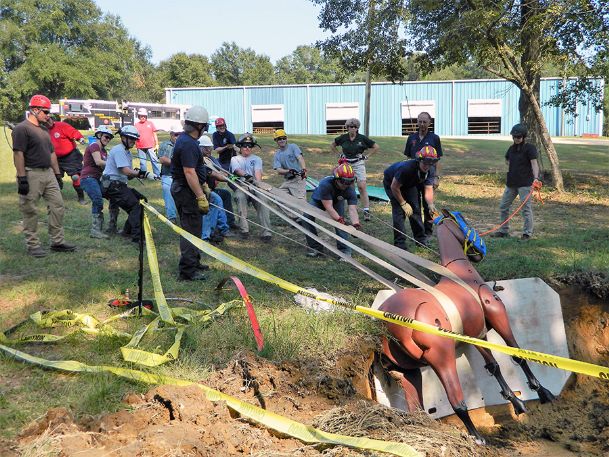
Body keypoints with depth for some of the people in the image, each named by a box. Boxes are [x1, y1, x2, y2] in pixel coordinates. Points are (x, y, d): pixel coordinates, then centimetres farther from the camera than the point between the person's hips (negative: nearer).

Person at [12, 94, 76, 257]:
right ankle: (33, 245, 9)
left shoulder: (44, 130, 17)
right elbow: (18, 154, -16)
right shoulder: (22, 129, -10)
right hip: (31, 175, -9)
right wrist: (22, 178, -20)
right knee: (30, 211, 1)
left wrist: (57, 174, 18)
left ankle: (57, 242, 14)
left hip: (48, 173, 9)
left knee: (57, 206, 7)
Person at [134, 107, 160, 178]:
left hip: (150, 146, -1)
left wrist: (157, 144, 5)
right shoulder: (136, 125, 7)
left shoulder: (150, 123, 6)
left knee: (154, 160, -4)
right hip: (140, 147, 1)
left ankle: (157, 174, -2)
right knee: (142, 162, 7)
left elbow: (154, 134, 8)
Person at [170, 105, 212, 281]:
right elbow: (189, 173, -28)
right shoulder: (188, 144, -22)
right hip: (187, 191, -11)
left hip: (182, 188, 11)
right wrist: (201, 197, -28)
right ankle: (187, 271, -1)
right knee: (191, 229, -6)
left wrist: (203, 185, 28)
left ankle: (194, 262, 33)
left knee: (192, 227, 20)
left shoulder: (185, 139, 12)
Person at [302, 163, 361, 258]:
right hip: (318, 200, -1)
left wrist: (356, 223, -58)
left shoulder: (350, 190, -32)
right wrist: (340, 219, -52)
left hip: (337, 202, 1)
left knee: (341, 222, -23)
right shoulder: (325, 184, -43)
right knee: (306, 217, -18)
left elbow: (352, 209, -40)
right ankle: (316, 248, -6)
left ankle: (345, 250, -13)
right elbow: (328, 207, -43)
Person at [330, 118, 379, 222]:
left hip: (359, 164, -2)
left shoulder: (362, 138, -5)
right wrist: (339, 155, 11)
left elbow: (376, 147, 4)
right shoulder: (343, 138, 1)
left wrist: (366, 156, 1)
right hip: (346, 164, 3)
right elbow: (332, 145, 20)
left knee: (362, 187, -11)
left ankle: (366, 211, -10)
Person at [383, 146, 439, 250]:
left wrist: (430, 204, -42)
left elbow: (428, 190, -24)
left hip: (408, 184, 6)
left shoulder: (430, 171, -21)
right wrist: (404, 204, -23)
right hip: (391, 182, -6)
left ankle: (420, 238, 18)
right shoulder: (407, 168, -41)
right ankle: (399, 243, -11)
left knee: (415, 208, 3)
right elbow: (394, 187, -31)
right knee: (399, 210, -16)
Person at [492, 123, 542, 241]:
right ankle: (504, 231, 23)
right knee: (503, 206, 11)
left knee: (526, 208, -5)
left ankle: (527, 233, 4)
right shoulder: (512, 148, 12)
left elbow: (534, 163, -19)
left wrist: (536, 177, -33)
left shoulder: (530, 148, -8)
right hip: (511, 182, 7)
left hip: (525, 183, -7)